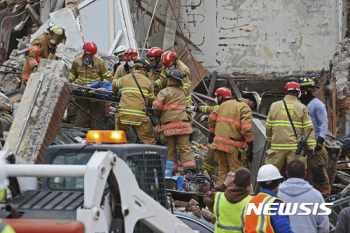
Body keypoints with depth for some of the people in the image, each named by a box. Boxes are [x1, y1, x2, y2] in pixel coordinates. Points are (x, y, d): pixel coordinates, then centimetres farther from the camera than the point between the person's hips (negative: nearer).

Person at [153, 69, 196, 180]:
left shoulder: (164, 92, -2)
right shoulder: (182, 92, 12)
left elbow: (156, 107, -8)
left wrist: (158, 113, 12)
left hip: (168, 126, -2)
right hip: (182, 124, 2)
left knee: (170, 150, 6)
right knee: (185, 148, -3)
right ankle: (190, 171, -17)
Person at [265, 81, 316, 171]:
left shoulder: (274, 106, 9)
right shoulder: (302, 108, 2)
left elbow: (268, 127, 12)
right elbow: (309, 128, -2)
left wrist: (270, 141, 26)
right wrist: (311, 147, -1)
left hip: (277, 146, 2)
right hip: (295, 147, -2)